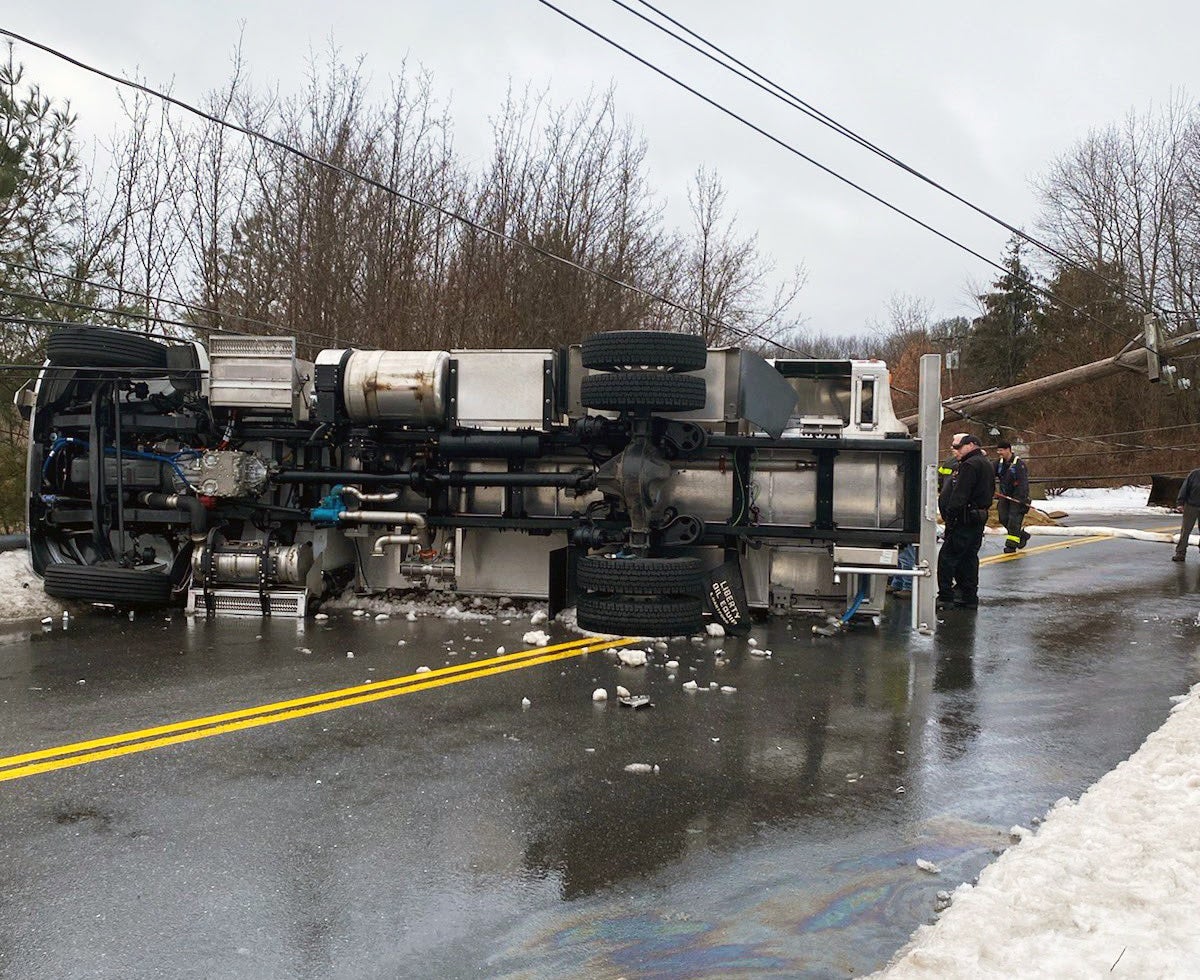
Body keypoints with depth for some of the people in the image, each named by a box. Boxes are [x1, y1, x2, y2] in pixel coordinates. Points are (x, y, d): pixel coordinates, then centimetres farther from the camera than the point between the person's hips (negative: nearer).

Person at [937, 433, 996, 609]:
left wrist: (950, 518, -19)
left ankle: (945, 596, -6)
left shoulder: (970, 465, -15)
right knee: (969, 558, 13)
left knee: (947, 557, -6)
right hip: (979, 519, 10)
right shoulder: (986, 464, 18)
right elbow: (990, 492, 23)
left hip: (965, 520, -10)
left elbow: (959, 496, -21)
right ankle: (970, 597, 16)